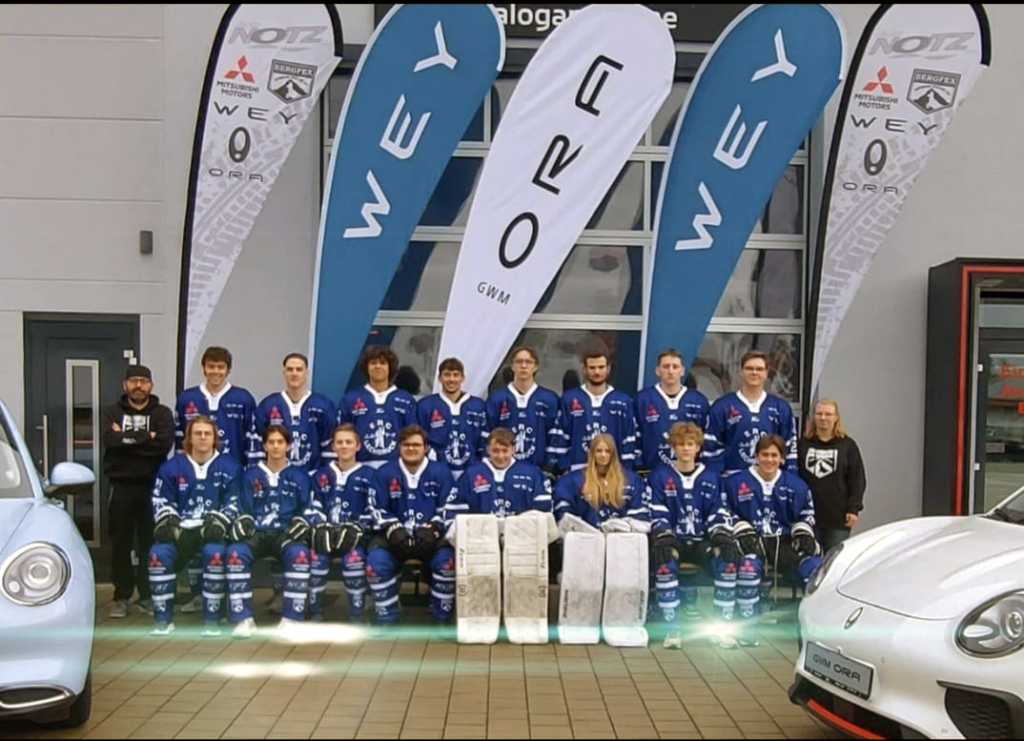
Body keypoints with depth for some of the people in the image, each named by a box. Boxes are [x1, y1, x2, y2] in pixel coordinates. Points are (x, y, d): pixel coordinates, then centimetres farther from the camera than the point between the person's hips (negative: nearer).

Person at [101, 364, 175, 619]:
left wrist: (126, 439, -11)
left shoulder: (162, 413, 6)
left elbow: (165, 444, -12)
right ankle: (121, 596, 15)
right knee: (120, 544, 6)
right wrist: (145, 438, -13)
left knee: (151, 543, 2)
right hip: (121, 486, 1)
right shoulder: (112, 412, 8)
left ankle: (148, 596, 13)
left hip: (151, 486, -1)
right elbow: (110, 440, -11)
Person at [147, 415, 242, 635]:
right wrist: (168, 523, -9)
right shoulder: (171, 467, 10)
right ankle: (163, 619, -12)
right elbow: (162, 502, 10)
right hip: (180, 530, 2)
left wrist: (218, 523, -14)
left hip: (212, 532, -2)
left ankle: (212, 620, -21)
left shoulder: (229, 468, 5)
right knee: (159, 553, -29)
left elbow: (233, 504, 3)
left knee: (214, 552, -35)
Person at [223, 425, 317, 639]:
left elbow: (308, 510, 13)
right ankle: (244, 619, -25)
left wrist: (300, 524, -7)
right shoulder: (251, 475, 16)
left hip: (287, 533, -1)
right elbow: (242, 508, 15)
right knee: (235, 553, -32)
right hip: (256, 532, 1)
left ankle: (291, 619, -27)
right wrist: (242, 522, -6)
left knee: (299, 554, -36)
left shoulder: (299, 475, 14)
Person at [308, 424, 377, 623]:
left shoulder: (368, 475, 6)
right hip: (327, 533, 2)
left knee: (353, 559, -32)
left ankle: (356, 615, -19)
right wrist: (320, 530, -6)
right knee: (317, 558, -29)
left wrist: (356, 530, -13)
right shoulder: (321, 475, 15)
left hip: (355, 535, -2)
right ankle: (314, 613, -14)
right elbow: (315, 508, 11)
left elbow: (371, 511, 1)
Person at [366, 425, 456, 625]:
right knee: (376, 561, -28)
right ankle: (387, 618, -7)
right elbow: (379, 510, 4)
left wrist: (432, 530, -15)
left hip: (432, 535, 0)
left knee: (447, 561, -30)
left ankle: (442, 616, -7)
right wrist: (394, 531, -14)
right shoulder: (384, 473, 6)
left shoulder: (441, 472, 5)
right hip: (395, 535, 1)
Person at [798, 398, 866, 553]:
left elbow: (857, 479, 2)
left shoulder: (847, 445, 4)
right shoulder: (803, 444, 5)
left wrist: (854, 508, -5)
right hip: (808, 516, 1)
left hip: (838, 518, -1)